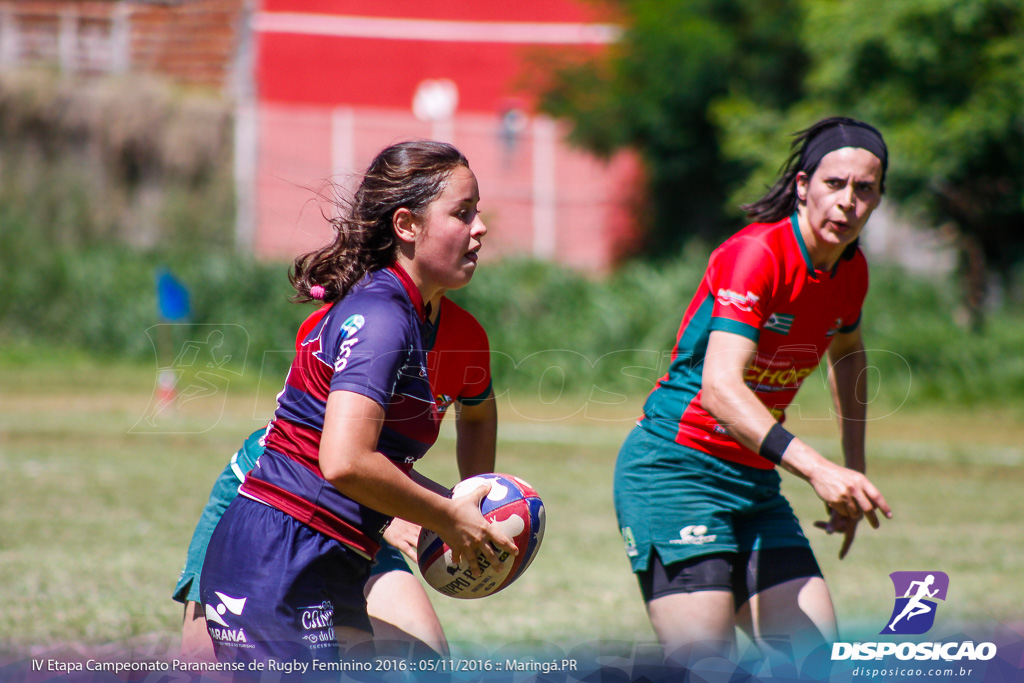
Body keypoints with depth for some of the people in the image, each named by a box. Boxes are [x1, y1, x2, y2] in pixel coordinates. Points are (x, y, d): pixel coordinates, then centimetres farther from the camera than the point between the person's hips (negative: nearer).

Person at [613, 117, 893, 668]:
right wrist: (814, 467, -43)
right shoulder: (756, 253, -20)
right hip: (673, 469, -8)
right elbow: (720, 387, -32)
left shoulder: (851, 271, 4)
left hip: (755, 480, 8)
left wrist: (853, 472, 21)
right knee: (708, 661, -21)